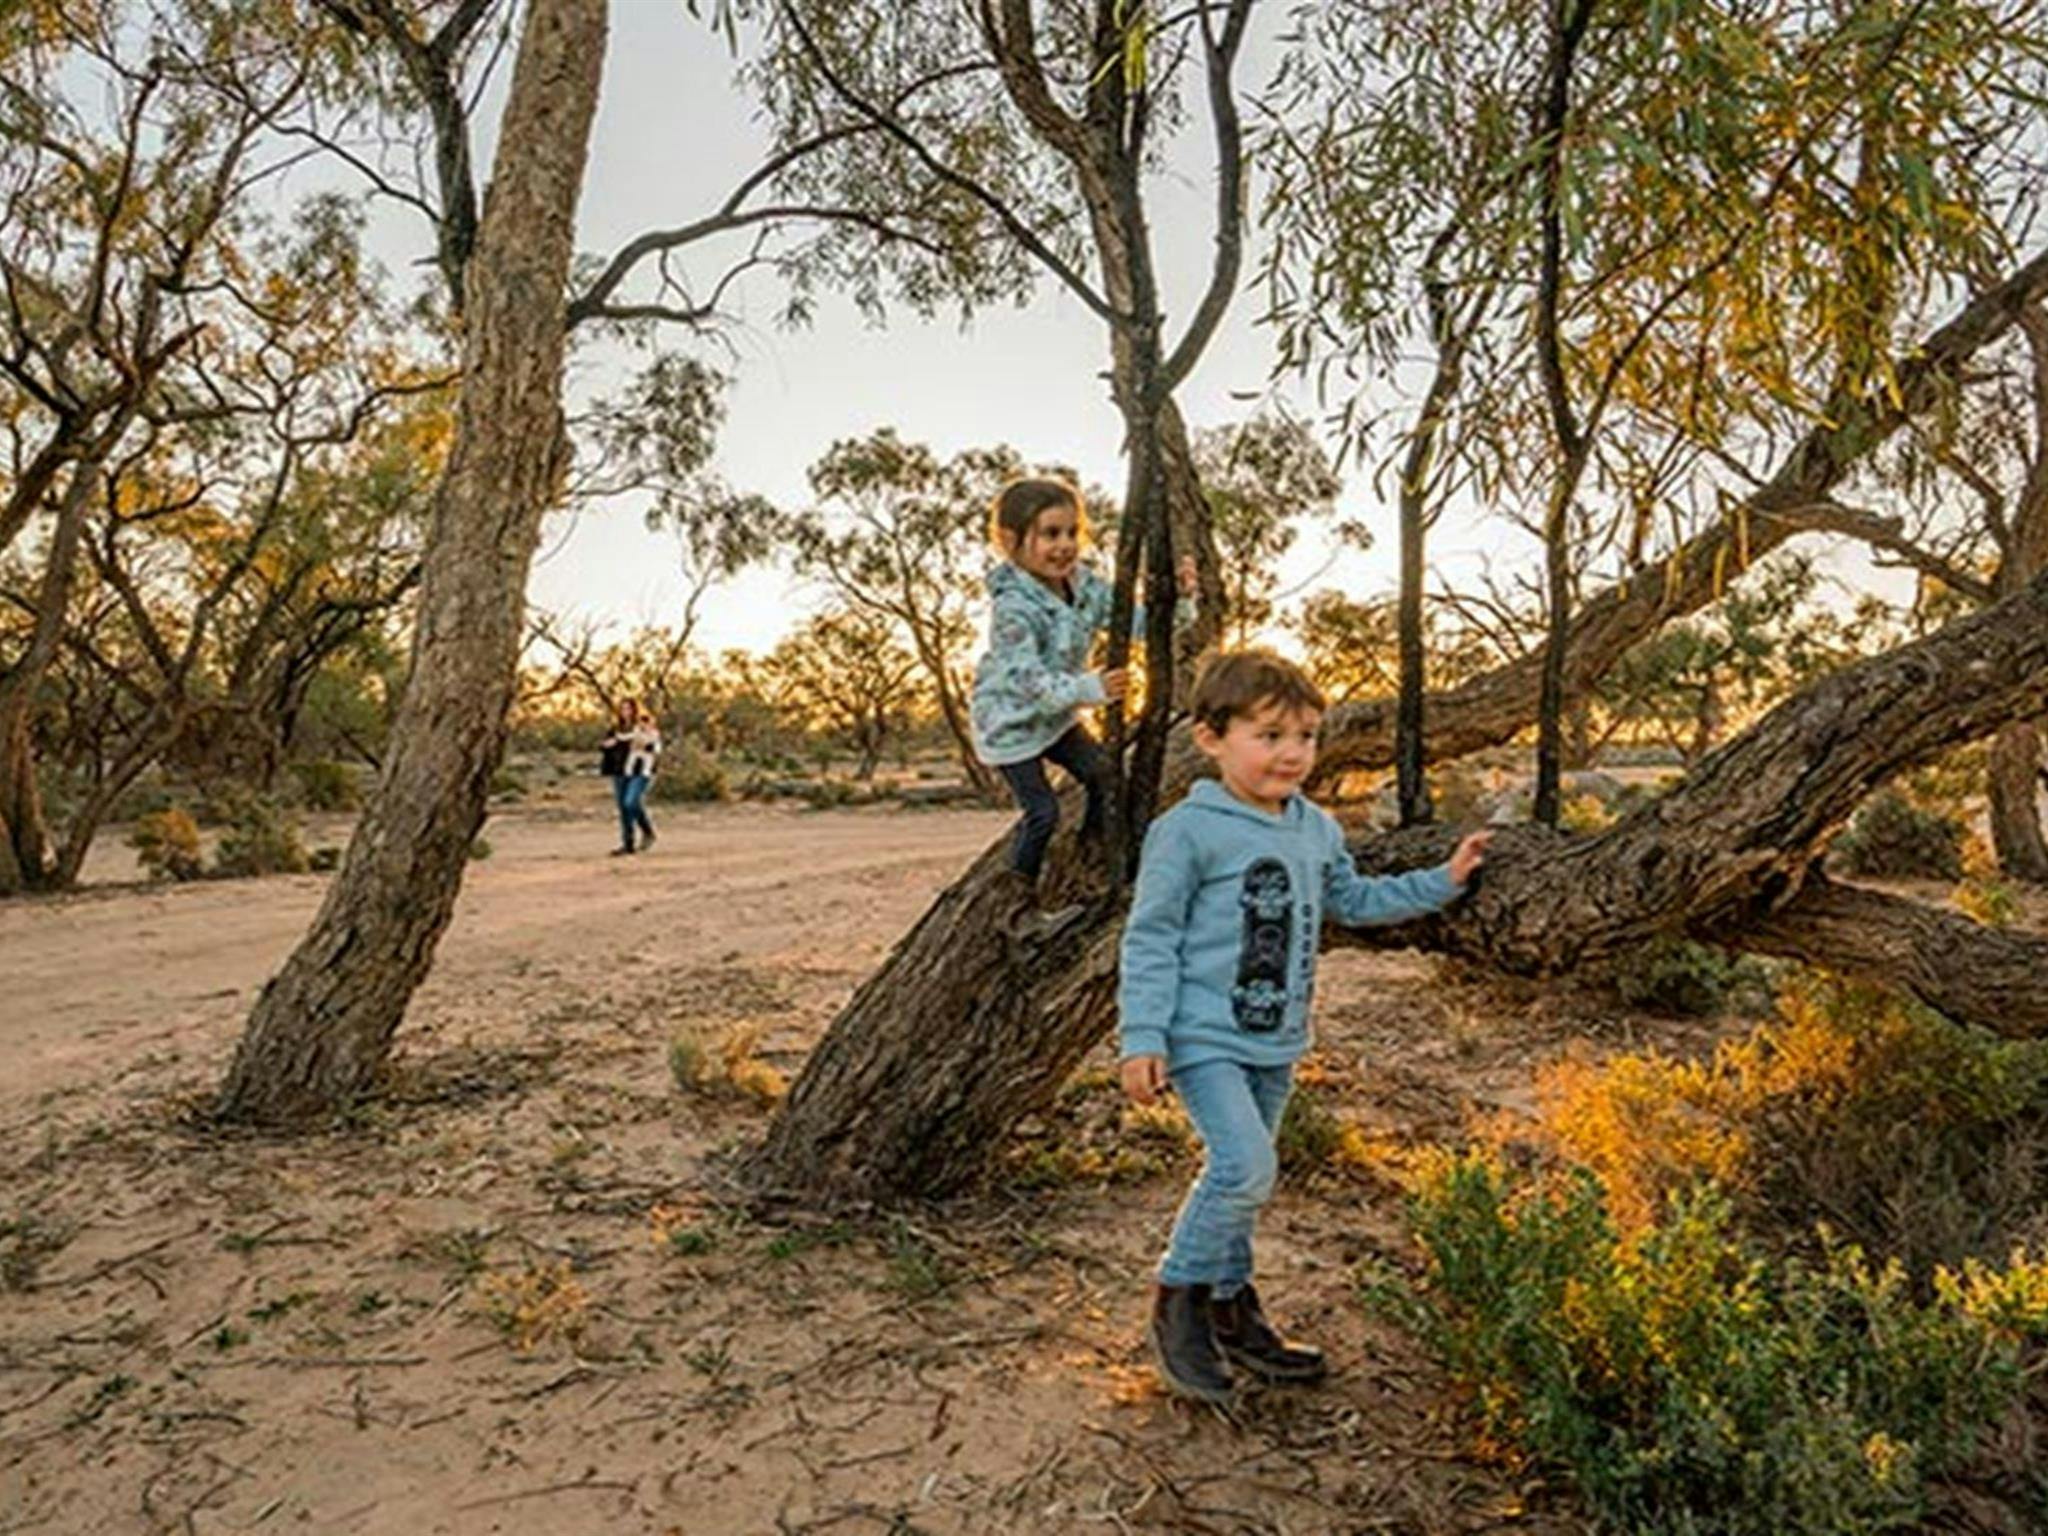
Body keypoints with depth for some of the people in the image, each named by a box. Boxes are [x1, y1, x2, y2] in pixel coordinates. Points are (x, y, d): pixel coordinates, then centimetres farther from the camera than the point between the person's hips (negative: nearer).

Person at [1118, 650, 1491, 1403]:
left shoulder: (1317, 830, 7)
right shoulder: (1188, 831, -15)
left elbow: (1355, 899, 24)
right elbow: (1151, 938, -13)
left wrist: (1442, 881, 17)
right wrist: (1142, 1037, -17)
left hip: (1276, 1041, 7)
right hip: (1205, 1036, -7)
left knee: (1239, 1175, 17)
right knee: (1246, 1167, -19)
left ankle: (1232, 1312, 33)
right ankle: (1179, 1300, 3)